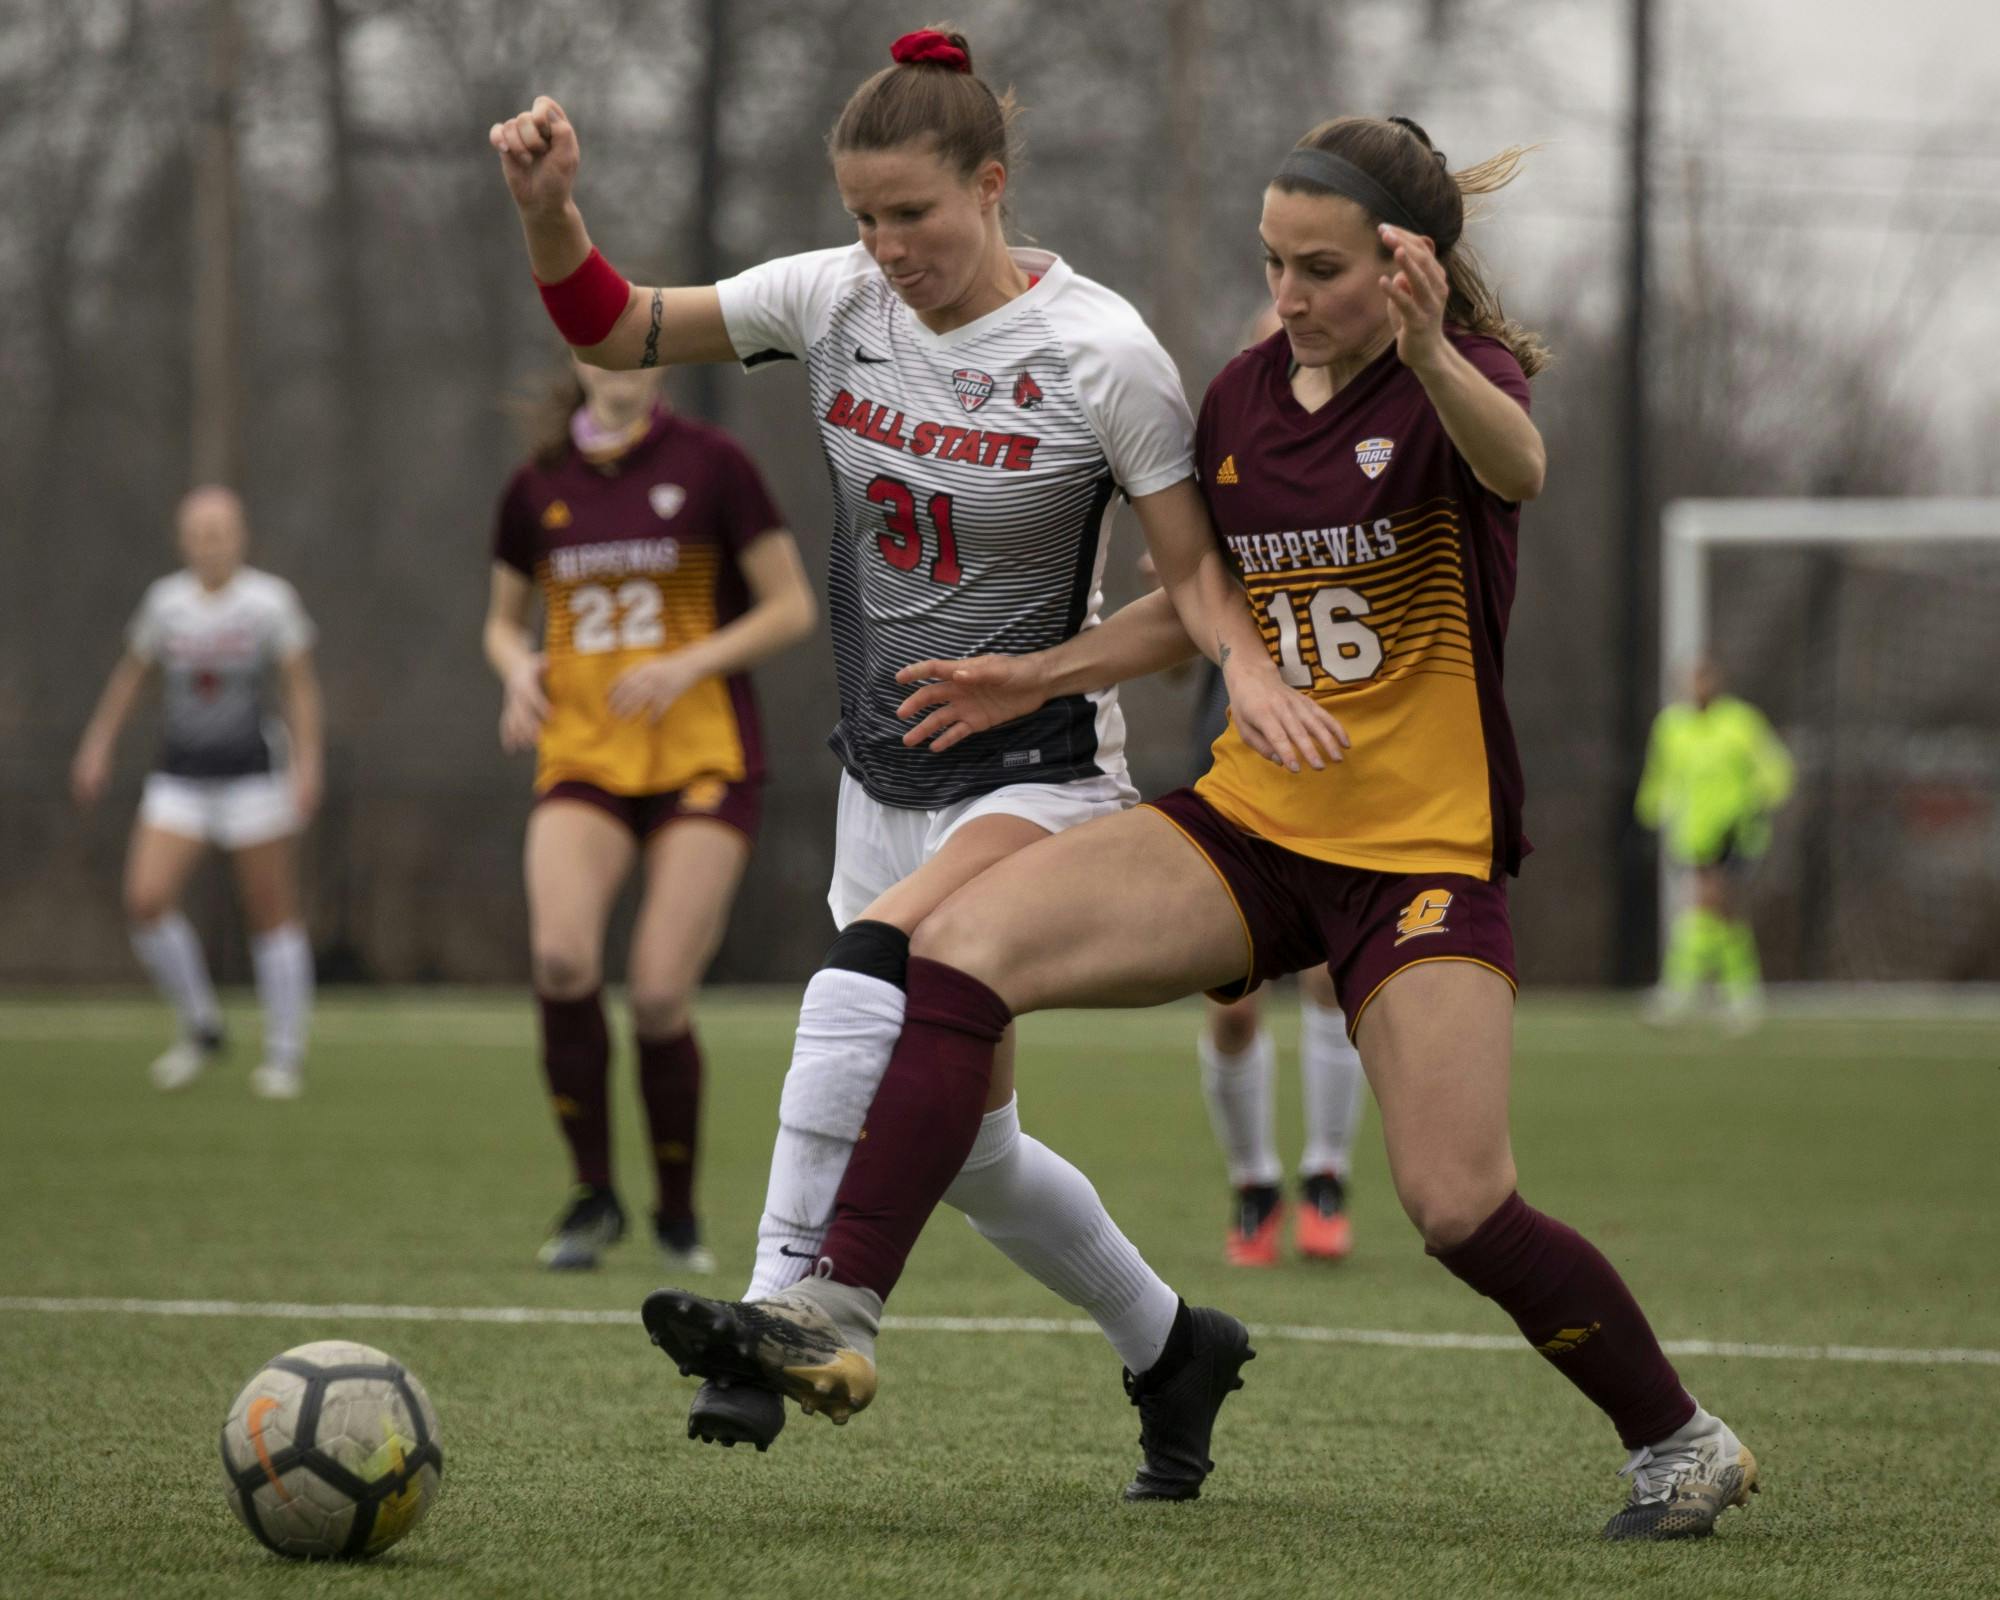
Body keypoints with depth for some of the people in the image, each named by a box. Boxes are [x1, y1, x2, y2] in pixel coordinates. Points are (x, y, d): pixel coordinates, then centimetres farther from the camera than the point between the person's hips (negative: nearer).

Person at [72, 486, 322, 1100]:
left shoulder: (270, 600, -6)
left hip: (253, 774, -3)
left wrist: (307, 766, -11)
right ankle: (199, 1026, 6)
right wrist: (97, 746, 16)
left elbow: (300, 686, -4)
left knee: (273, 916, -1)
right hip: (179, 780, 3)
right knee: (146, 899, -13)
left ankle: (285, 1056, 11)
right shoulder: (166, 601, 5)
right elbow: (131, 673, 17)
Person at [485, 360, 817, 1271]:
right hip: (580, 755, 2)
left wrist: (690, 662, -15)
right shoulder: (538, 487, 7)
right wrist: (519, 667, -2)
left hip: (703, 759, -2)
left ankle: (678, 1212, 13)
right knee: (561, 956, -24)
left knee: (660, 998, -11)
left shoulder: (709, 464, -2)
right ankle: (592, 1195, -6)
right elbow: (504, 620, 21)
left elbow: (792, 607, -1)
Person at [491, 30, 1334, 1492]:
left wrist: (1022, 674, -24)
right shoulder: (836, 299, -1)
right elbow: (614, 330, 5)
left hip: (1041, 781, -6)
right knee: (962, 1144, 12)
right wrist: (547, 208, -14)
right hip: (886, 783, 6)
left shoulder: (1101, 355, -15)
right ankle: (1172, 1348, 35)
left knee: (869, 970, -34)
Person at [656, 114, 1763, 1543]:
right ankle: (839, 1314, -24)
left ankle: (1684, 1441, 11)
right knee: (965, 945, -18)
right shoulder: (1245, 394, 7)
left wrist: (1429, 355, -56)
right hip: (1251, 825, 5)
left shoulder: (1457, 379, -9)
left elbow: (1516, 468, -36)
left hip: (1422, 851, -5)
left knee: (1459, 1209, -13)